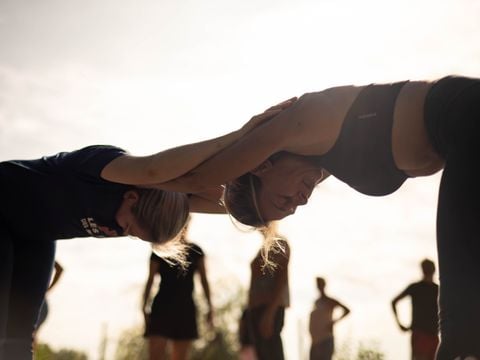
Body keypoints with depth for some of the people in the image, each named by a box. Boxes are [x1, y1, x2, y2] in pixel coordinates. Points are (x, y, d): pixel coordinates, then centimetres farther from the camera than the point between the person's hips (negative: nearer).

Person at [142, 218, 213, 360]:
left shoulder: (195, 251, 8)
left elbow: (203, 280, 10)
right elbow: (150, 280, 1)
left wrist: (210, 306, 5)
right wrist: (144, 306, -4)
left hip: (186, 308, 3)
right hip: (162, 307, -3)